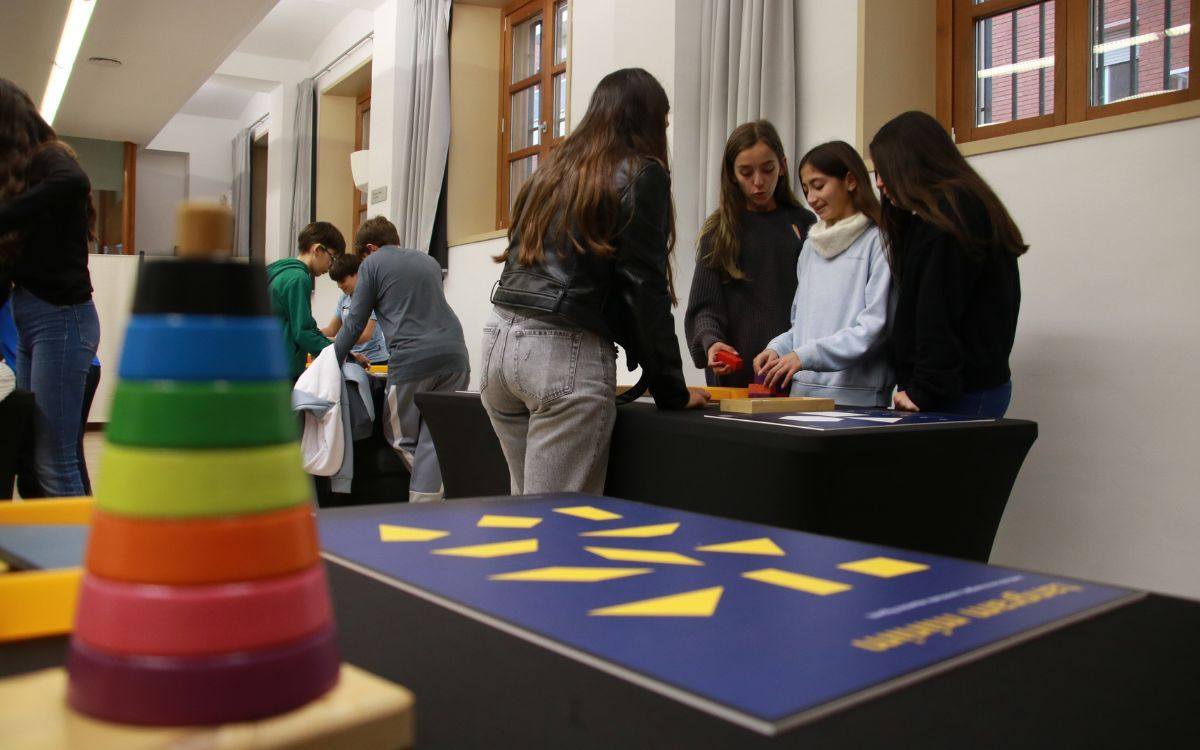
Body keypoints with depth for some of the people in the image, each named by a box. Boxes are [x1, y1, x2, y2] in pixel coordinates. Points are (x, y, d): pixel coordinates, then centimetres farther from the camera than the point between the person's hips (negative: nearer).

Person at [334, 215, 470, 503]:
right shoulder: (429, 261, 25)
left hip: (413, 359, -5)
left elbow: (355, 321, 7)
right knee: (434, 440, 4)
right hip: (454, 354, 5)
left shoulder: (372, 264, 10)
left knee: (401, 437, 10)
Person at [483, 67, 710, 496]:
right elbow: (644, 289, -6)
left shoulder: (554, 168, 20)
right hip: (564, 351, -7)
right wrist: (671, 391, 0)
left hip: (501, 337, 7)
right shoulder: (641, 174, 0)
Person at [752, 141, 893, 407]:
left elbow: (875, 326, -13)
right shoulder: (811, 246, 15)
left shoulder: (878, 241, -5)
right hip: (803, 393, 5)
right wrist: (777, 349, -1)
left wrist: (806, 355, -19)